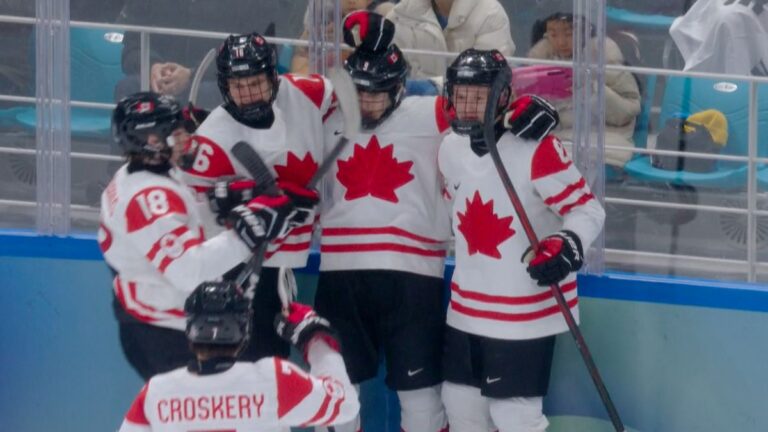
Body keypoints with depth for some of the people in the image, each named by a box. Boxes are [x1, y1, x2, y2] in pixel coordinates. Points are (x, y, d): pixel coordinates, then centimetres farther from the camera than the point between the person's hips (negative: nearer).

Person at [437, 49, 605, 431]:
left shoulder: (536, 149, -19)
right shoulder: (450, 150, 3)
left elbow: (588, 210, -18)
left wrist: (567, 245, -35)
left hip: (527, 309, -7)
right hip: (468, 306, 7)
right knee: (461, 401, 15)